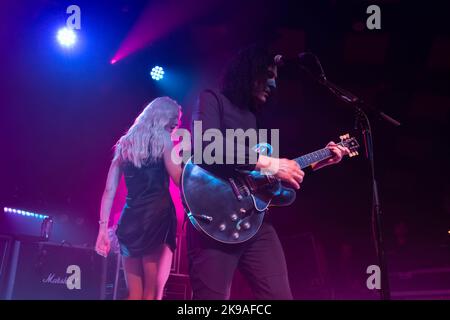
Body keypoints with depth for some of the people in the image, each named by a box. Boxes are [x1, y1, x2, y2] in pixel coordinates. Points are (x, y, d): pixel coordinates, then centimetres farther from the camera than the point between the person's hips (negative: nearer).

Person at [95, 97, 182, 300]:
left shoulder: (125, 143, 18)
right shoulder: (162, 138, 2)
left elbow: (109, 190, 12)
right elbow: (180, 180, -9)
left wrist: (103, 227, 12)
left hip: (129, 219, 6)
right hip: (158, 216, -5)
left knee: (134, 294, 11)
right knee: (153, 292, -3)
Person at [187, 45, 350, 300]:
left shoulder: (253, 118, 25)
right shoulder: (213, 100, 3)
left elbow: (277, 173, 25)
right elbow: (205, 147, -18)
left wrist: (319, 162, 24)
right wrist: (268, 163, -17)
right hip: (214, 218, -7)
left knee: (280, 295, 3)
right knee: (213, 296, -7)